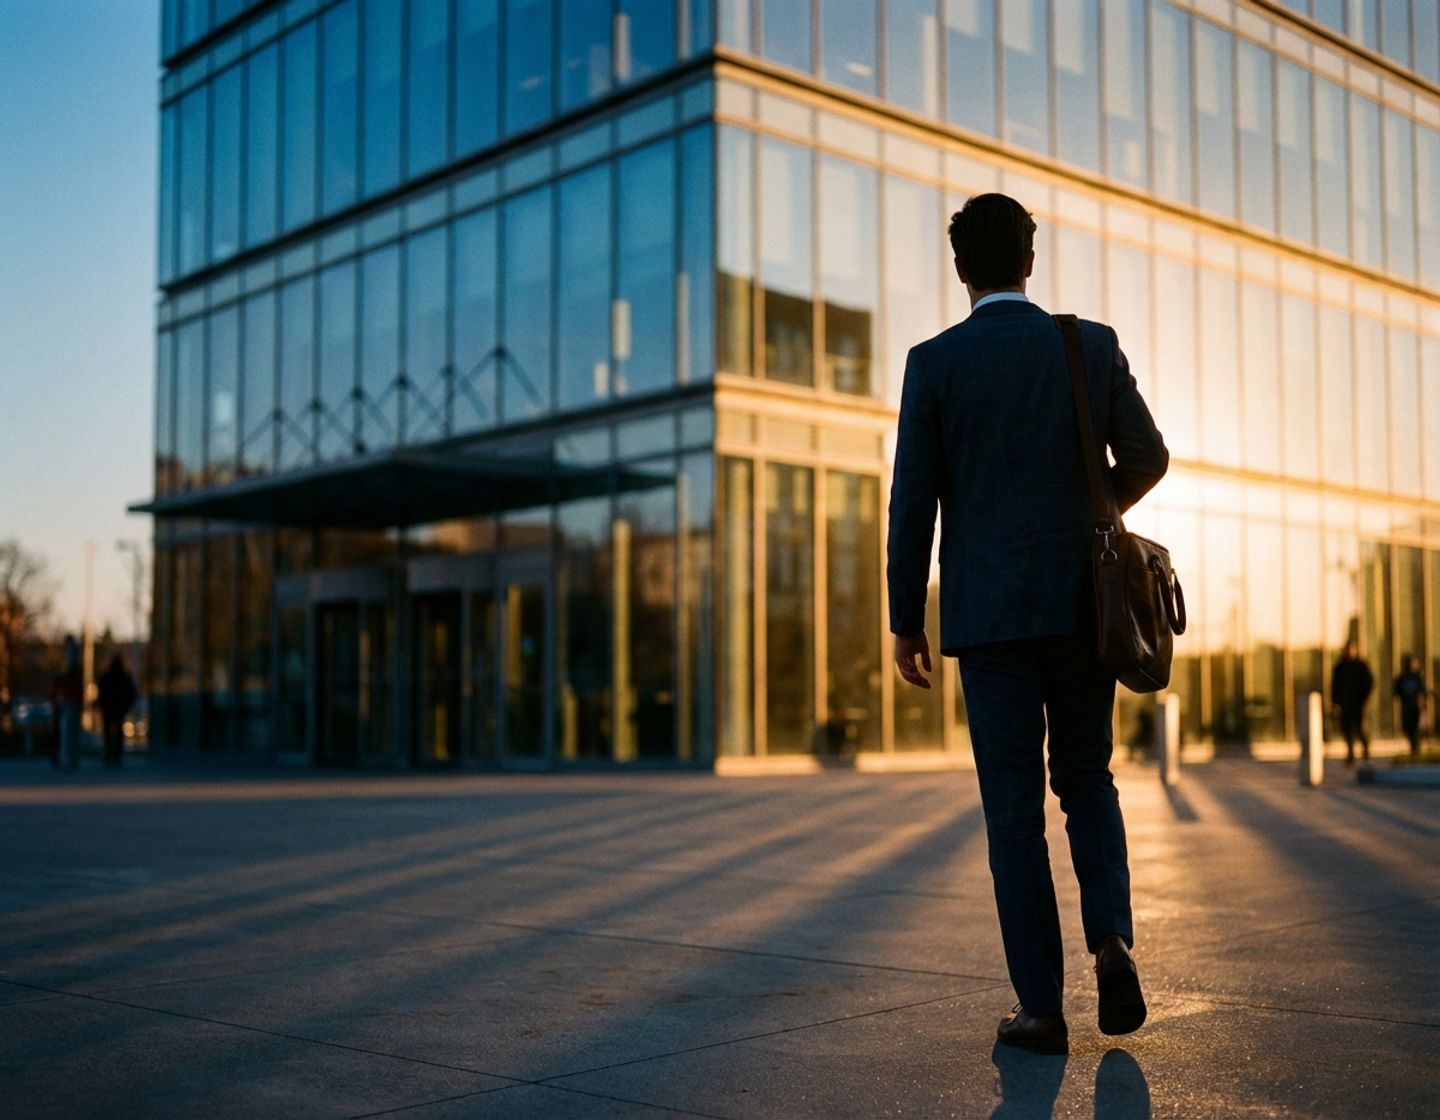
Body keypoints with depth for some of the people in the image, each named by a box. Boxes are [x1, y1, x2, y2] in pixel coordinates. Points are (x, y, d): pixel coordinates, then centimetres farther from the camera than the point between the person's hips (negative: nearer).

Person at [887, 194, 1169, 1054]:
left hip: (987, 611, -2)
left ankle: (1042, 1006, 4)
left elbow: (913, 501, -4)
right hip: (1081, 602, 2)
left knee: (1015, 803, 3)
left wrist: (905, 620, 3)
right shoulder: (1092, 344, 4)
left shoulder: (935, 362, -2)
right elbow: (1147, 457, 6)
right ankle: (1112, 935, -5)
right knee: (1087, 779, 17)